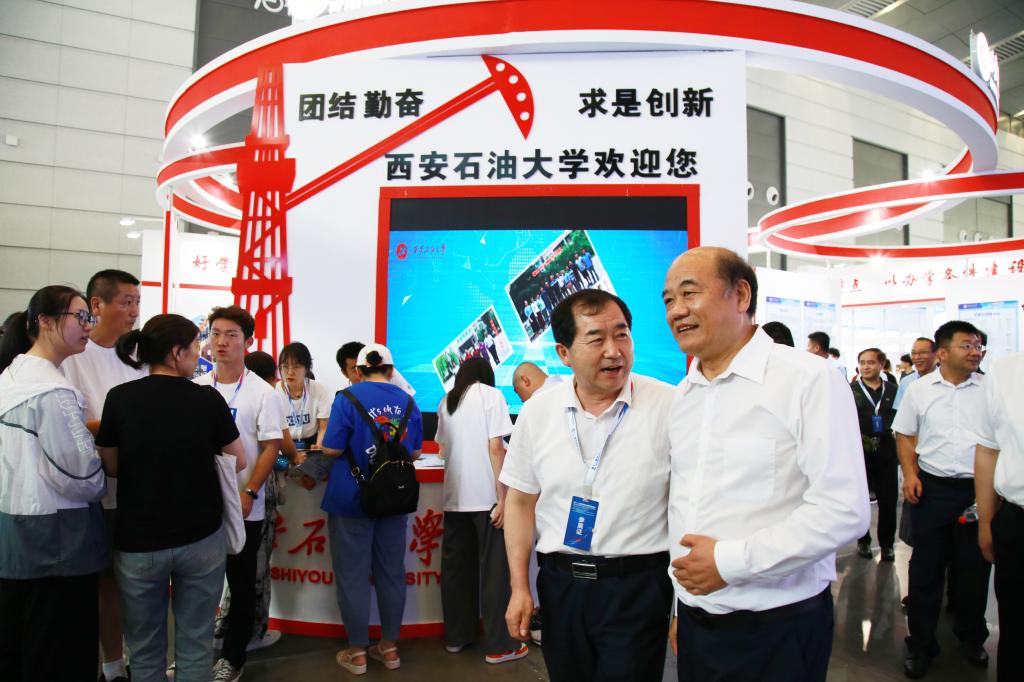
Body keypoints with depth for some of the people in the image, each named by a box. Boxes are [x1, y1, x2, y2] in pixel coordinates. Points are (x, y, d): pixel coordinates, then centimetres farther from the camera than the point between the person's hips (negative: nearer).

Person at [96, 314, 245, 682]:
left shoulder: (119, 398, -8)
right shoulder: (207, 398, -10)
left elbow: (110, 467, 5)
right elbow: (238, 462, 1)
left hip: (138, 541, 1)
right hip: (201, 538, -1)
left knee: (145, 647, 18)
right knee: (196, 644, 14)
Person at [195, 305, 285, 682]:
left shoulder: (262, 392, -5)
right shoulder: (195, 388, 5)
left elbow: (271, 447, -7)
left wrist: (249, 494, -15)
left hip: (242, 506, -3)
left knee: (241, 584, 9)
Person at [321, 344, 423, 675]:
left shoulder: (347, 398, -9)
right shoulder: (407, 401, 3)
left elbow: (332, 450, -12)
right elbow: (415, 452, 9)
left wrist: (356, 446, 9)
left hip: (351, 499, -4)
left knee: (352, 574, 7)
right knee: (391, 572, 13)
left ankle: (357, 651, 17)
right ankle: (389, 646, 23)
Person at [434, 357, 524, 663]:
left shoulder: (445, 402, 12)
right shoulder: (491, 395, -3)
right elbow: (495, 448, -11)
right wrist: (503, 498, -11)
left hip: (454, 497, 5)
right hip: (485, 496, -5)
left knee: (455, 568, 13)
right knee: (494, 570, 3)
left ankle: (456, 637, 24)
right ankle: (499, 645, 10)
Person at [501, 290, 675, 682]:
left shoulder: (671, 406, -11)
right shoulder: (537, 412, -1)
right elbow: (521, 502, 6)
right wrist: (519, 587, 4)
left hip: (638, 587, -3)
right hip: (559, 585, 4)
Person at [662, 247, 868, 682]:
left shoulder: (809, 379, -13)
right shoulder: (682, 395, 7)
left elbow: (844, 511, -18)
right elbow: (681, 508, 10)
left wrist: (730, 560, -19)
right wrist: (679, 606, 10)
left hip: (779, 628, -5)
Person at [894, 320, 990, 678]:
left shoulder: (989, 390, 3)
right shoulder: (919, 389, 2)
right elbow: (905, 435, 6)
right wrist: (910, 474, -6)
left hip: (979, 490, 1)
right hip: (932, 488, -1)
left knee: (974, 568, 13)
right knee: (926, 568, 6)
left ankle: (972, 639, 34)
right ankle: (921, 645, 19)